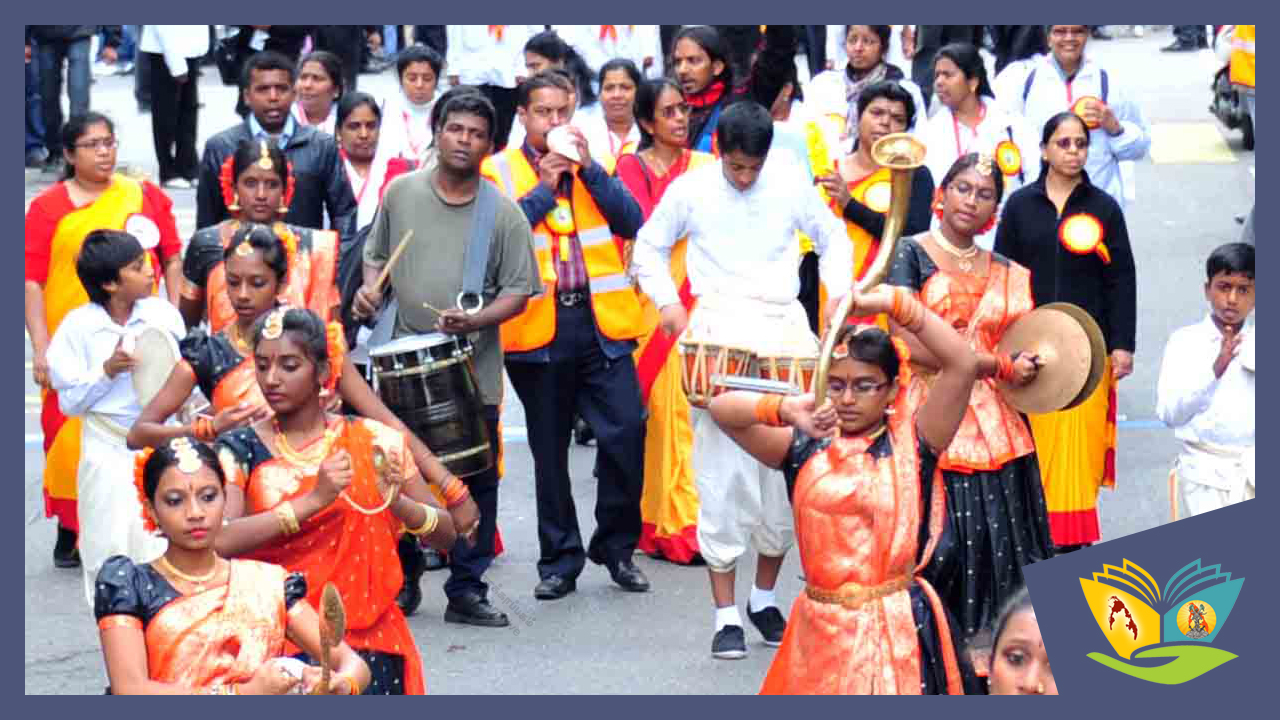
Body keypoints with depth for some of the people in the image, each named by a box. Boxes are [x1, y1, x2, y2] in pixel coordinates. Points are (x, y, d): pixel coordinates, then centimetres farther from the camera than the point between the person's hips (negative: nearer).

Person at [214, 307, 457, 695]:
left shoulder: (372, 442, 4)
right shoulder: (239, 450, 2)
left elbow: (447, 533, 5)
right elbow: (219, 542, -14)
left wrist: (397, 503, -14)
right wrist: (313, 500, -20)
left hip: (365, 639, 0)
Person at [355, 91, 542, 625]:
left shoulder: (503, 214, -1)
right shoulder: (401, 193, 5)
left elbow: (518, 292, -2)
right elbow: (376, 255, 18)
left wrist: (475, 320, -19)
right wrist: (370, 290, -3)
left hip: (474, 370, -1)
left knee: (476, 482, 3)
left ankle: (467, 590, 13)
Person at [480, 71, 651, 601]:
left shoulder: (595, 166, 14)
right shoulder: (499, 172, 6)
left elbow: (632, 222, 0)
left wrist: (588, 168, -7)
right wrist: (543, 188, -10)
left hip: (602, 322, 1)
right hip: (537, 327, -1)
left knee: (626, 431, -8)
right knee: (549, 450, 6)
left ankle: (616, 546, 8)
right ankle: (560, 559, 16)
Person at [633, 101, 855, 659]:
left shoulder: (791, 184, 4)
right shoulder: (690, 190, 3)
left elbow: (831, 238, 18)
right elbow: (650, 247, 15)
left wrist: (838, 293, 4)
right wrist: (667, 301, 1)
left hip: (783, 328, 2)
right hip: (718, 332, -2)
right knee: (722, 472, -7)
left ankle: (765, 596, 20)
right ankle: (726, 615, -3)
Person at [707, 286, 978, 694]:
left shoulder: (910, 444, -3)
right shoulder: (807, 447, 3)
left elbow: (963, 366, -14)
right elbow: (722, 409, -2)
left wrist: (892, 303, -19)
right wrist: (787, 409, -18)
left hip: (896, 628, -3)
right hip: (819, 628, 3)